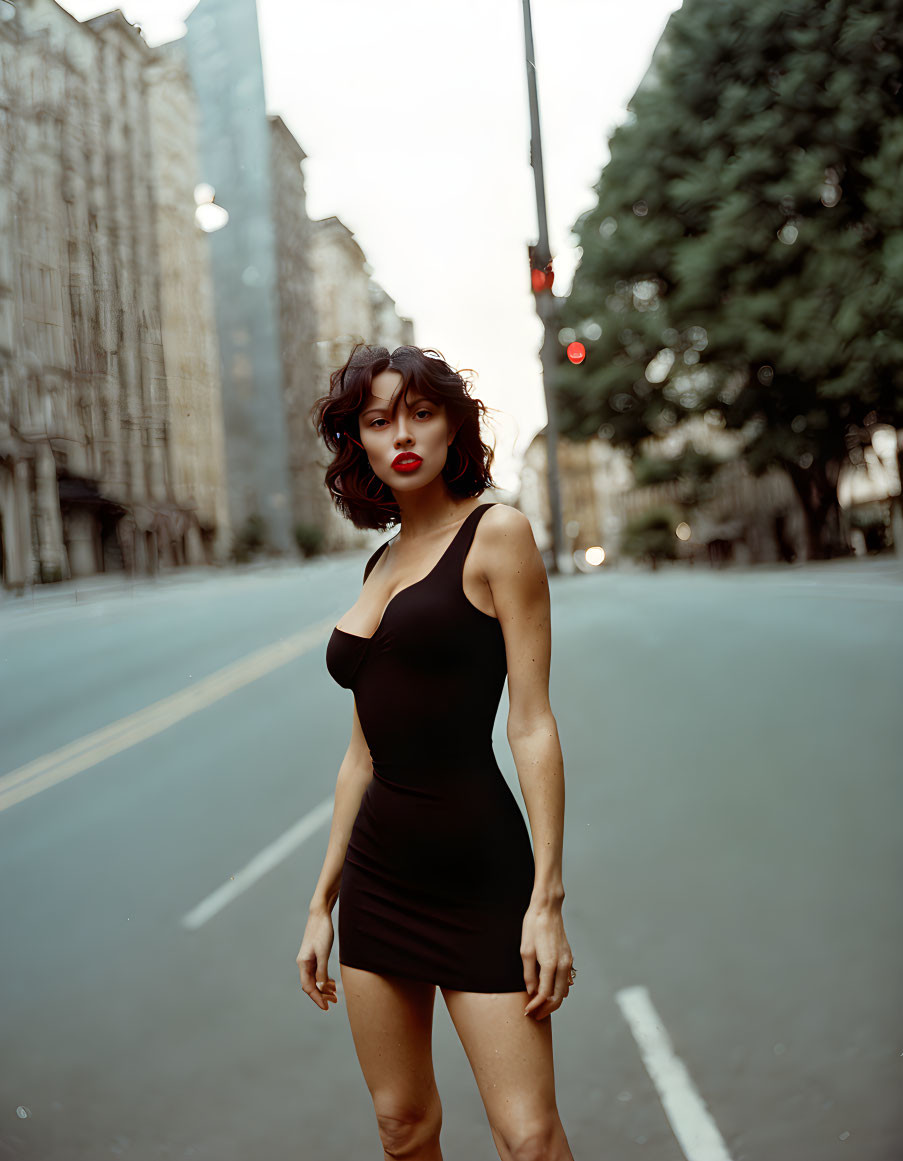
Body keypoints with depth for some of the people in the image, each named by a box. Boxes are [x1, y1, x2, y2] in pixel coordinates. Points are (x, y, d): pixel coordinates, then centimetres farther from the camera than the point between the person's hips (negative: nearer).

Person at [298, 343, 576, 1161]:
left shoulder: (496, 534, -6)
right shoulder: (381, 564, 12)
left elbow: (532, 725, -11)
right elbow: (363, 752, 14)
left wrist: (547, 900, -15)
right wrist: (323, 902, 14)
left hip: (477, 869, -6)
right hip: (378, 871, 6)